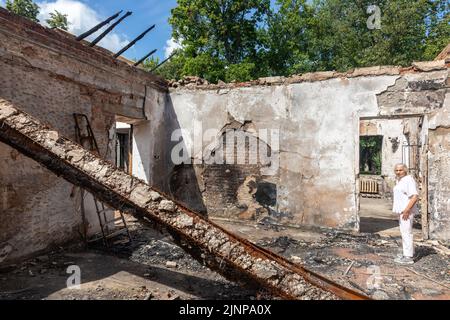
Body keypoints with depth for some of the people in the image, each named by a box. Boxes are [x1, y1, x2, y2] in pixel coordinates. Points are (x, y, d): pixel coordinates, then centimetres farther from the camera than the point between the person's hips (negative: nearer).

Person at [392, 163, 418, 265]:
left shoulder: (409, 180, -15)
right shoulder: (399, 180, 15)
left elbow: (415, 196, -22)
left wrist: (406, 210, -24)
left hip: (407, 211, -10)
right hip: (401, 210, 10)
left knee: (406, 232, -7)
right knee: (404, 232, 16)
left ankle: (408, 257, -2)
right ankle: (409, 253, 26)